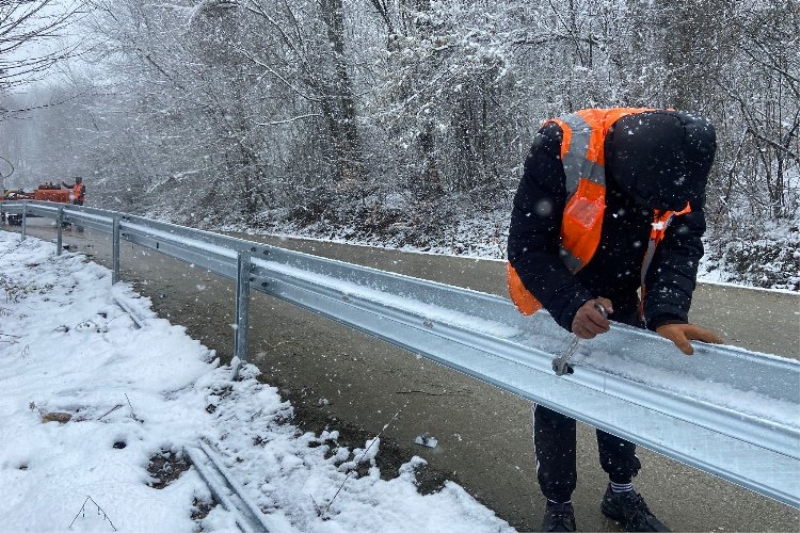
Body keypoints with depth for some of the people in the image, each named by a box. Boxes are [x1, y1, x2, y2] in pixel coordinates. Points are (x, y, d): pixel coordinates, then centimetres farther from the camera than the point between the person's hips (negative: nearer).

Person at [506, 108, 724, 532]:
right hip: (553, 297, -4)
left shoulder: (683, 155, -21)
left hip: (619, 299, 4)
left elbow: (681, 244, -17)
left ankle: (621, 492, 38)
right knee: (555, 399, 6)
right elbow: (526, 246, -30)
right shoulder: (561, 146, -35)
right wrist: (571, 307, -44)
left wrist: (666, 313, -34)